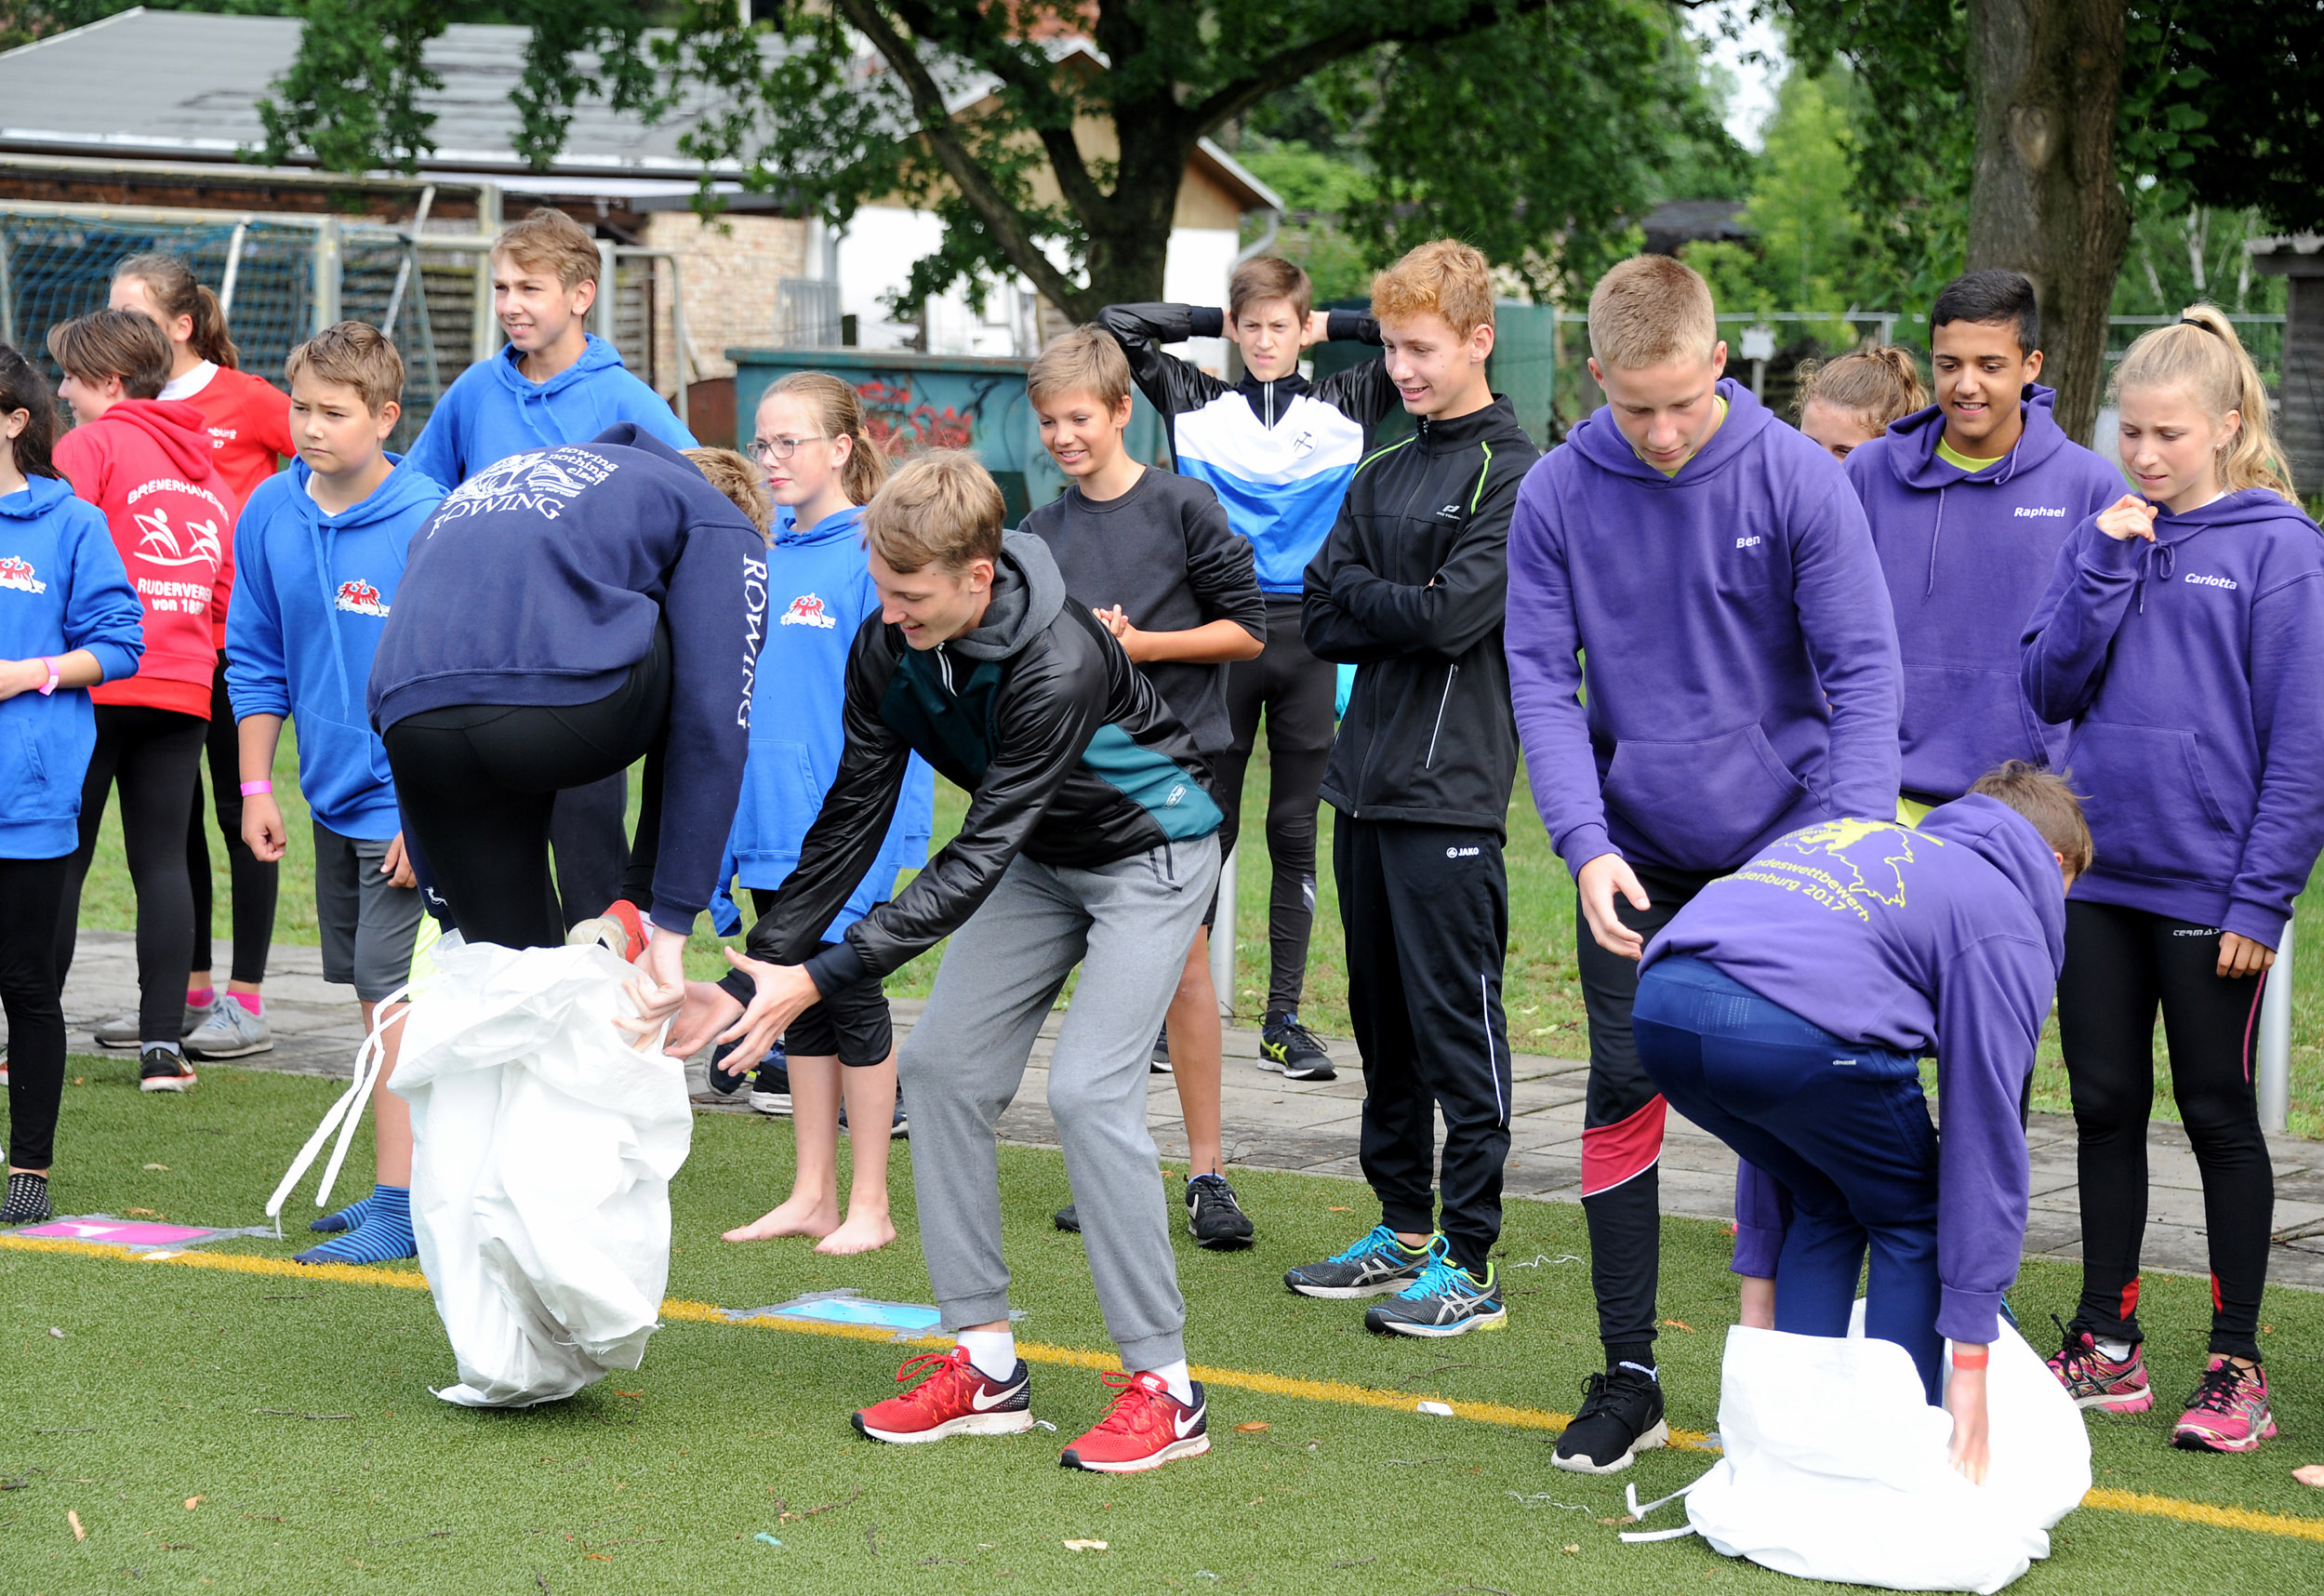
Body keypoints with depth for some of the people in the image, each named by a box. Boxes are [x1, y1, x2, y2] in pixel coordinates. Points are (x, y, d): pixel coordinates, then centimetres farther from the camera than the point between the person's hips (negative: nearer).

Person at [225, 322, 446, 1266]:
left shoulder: (427, 526, -17)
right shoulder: (269, 514, 1)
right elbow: (257, 660, 11)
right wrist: (256, 786, 7)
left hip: (407, 799, -7)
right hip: (332, 798, 7)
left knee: (393, 998, -9)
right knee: (372, 996, 14)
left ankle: (401, 1207, -5)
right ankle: (410, 1179, 25)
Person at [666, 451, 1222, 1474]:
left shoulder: (1057, 666, -37)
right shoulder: (887, 650, -15)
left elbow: (975, 858, -36)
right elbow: (852, 821, -8)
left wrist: (820, 978, -39)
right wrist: (749, 980, -14)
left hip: (1149, 853, -8)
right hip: (1038, 856, 8)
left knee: (1089, 1088, -20)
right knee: (940, 1063, -1)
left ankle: (1163, 1386, -11)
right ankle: (986, 1363, 5)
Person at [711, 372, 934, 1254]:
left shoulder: (876, 554, -12)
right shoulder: (760, 556, 9)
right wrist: (724, 828, 12)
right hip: (771, 821, 7)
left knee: (851, 1000, 2)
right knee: (802, 1006, 12)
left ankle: (869, 1204, 11)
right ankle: (813, 1196, 20)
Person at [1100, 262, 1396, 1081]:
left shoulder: (1345, 405, 8)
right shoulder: (1196, 403, 6)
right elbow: (1116, 325, 3)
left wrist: (1333, 325, 7)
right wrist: (1215, 319, 7)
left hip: (1308, 634, 1)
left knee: (1295, 833, 5)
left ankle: (1284, 1020, 10)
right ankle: (1177, 1008, 9)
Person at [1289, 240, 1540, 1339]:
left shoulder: (1515, 476, -7)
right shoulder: (1381, 478, 16)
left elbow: (1452, 614, -17)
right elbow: (1321, 620, 8)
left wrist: (1362, 596, -1)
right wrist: (1401, 617, -7)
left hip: (1450, 794, -8)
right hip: (1366, 784, 8)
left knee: (1456, 1022, -5)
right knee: (1383, 1019, 14)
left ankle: (1470, 1262, -1)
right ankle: (1404, 1228, 24)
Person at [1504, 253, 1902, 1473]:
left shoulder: (1798, 480, -12)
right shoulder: (1557, 497, -7)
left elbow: (1862, 669, -11)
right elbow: (1541, 682, -5)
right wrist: (1584, 845, -18)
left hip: (1781, 847, -1)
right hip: (1634, 855, 2)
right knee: (1623, 1096, 2)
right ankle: (1627, 1375, 12)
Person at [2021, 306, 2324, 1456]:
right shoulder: (2104, 534, 7)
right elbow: (2049, 689, 1)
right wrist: (2104, 564, -10)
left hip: (2210, 886, -4)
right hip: (2099, 875, 5)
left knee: (2219, 1115, 4)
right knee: (2105, 1110, 10)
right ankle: (2107, 1347, 21)